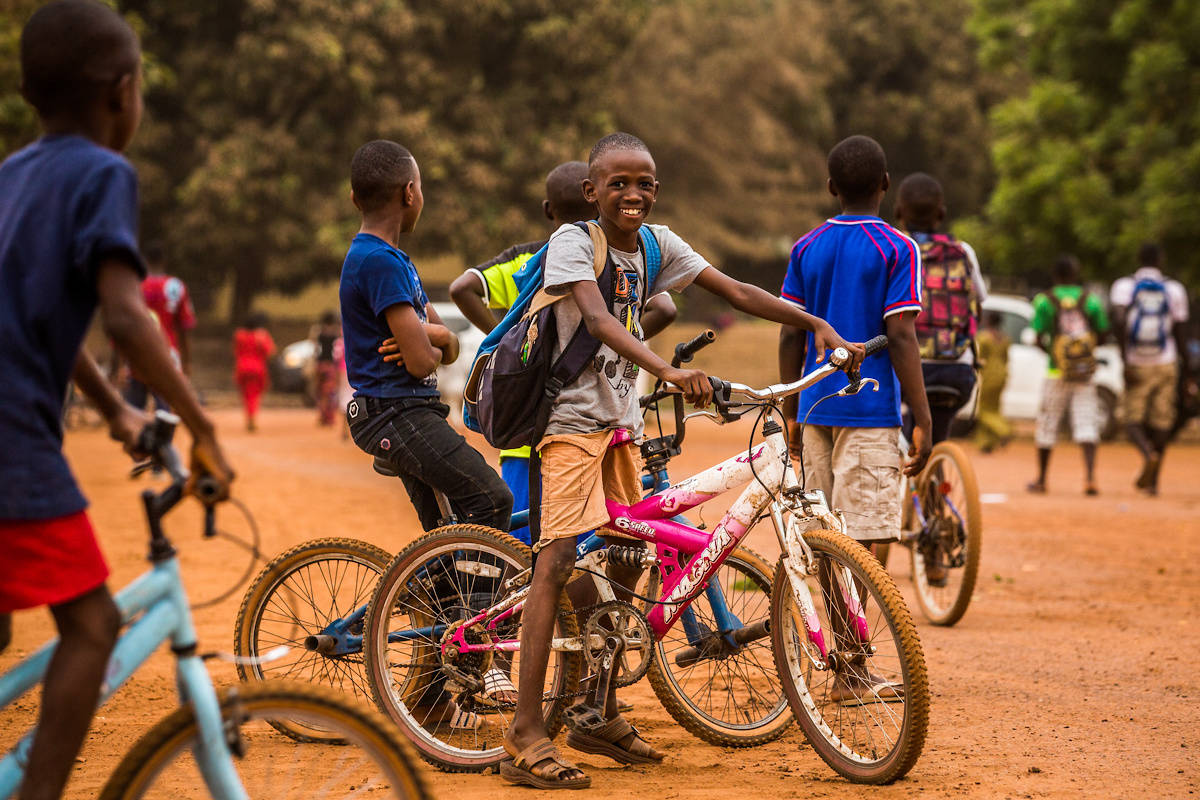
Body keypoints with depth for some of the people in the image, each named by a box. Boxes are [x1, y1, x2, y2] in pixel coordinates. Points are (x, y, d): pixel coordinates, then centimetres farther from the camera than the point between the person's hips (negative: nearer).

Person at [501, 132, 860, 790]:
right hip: (572, 416, -7)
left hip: (621, 422, 8)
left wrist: (819, 326, -3)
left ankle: (601, 714, 24)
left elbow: (736, 293, 6)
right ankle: (525, 735, -19)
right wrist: (670, 371, -44)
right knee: (560, 558, -16)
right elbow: (598, 322, -29)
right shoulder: (572, 242, -13)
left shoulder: (656, 244, 6)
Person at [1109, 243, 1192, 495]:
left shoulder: (1124, 286, 0)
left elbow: (1119, 320, -18)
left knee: (1134, 420, 4)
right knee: (1160, 423, 8)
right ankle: (1152, 482, 8)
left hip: (1136, 366, -1)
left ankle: (1148, 454, -27)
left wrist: (1125, 359, -17)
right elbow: (1179, 335, 5)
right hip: (1166, 364, 1)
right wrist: (1186, 375, 12)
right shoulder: (1174, 290, 4)